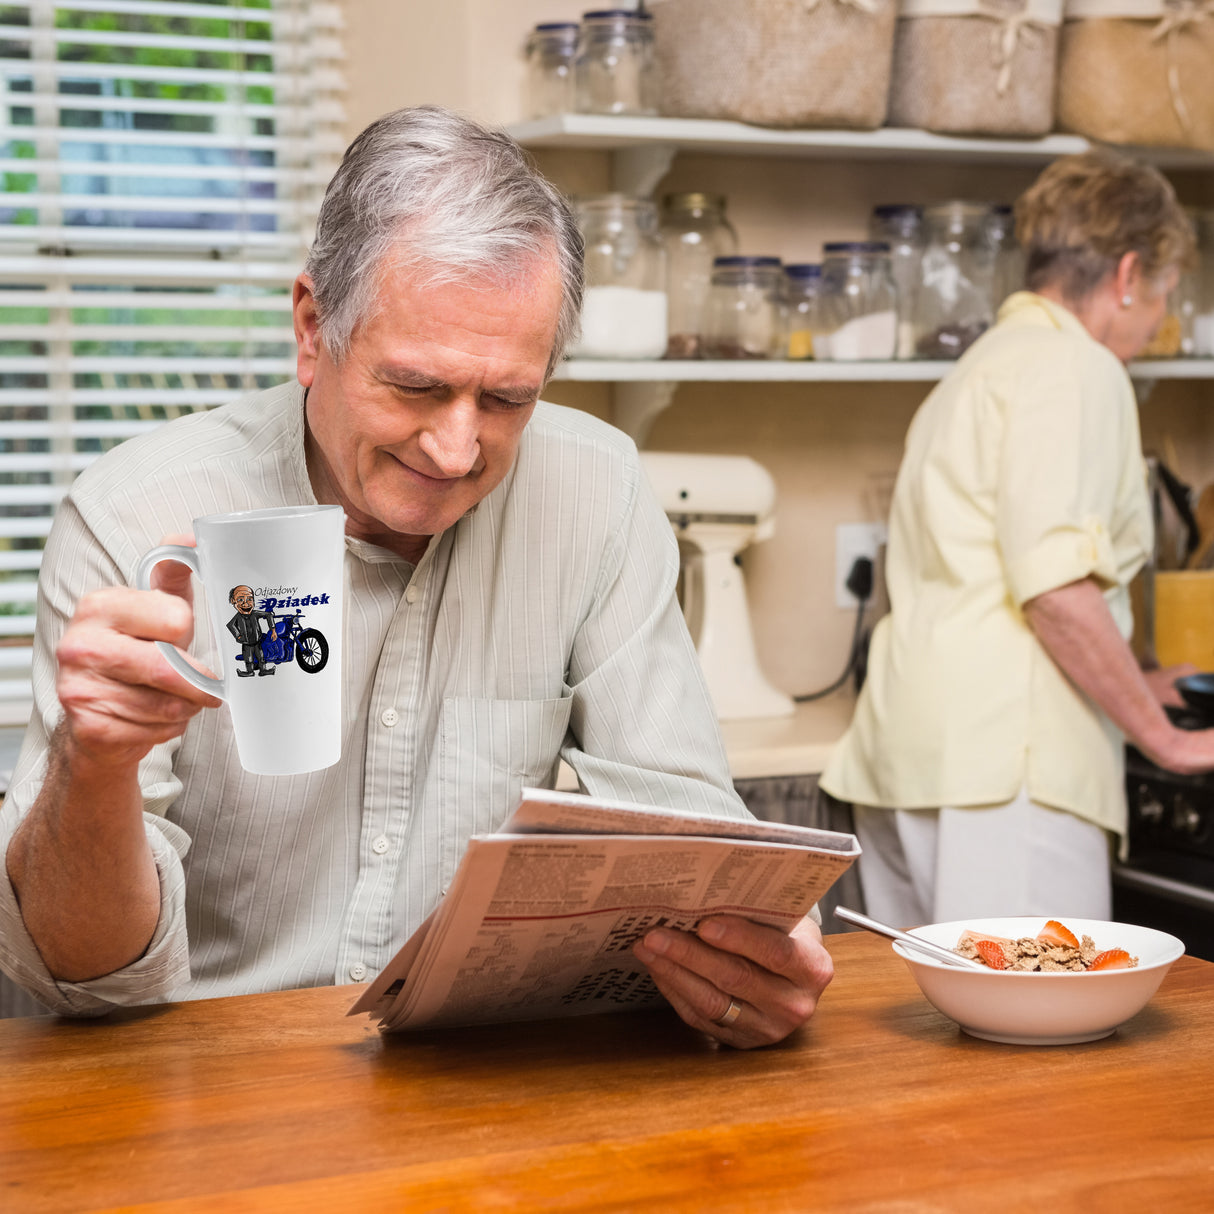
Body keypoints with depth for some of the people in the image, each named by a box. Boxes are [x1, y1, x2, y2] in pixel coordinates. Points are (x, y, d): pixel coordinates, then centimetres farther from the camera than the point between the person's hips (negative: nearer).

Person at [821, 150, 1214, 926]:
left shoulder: (981, 368, 25)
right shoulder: (1074, 367, -5)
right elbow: (1055, 585, -18)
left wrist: (1124, 692, 41)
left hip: (911, 750, 10)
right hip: (1005, 755, -10)